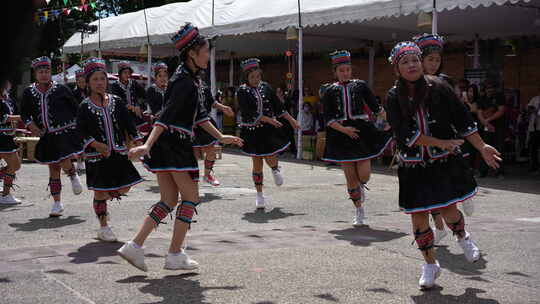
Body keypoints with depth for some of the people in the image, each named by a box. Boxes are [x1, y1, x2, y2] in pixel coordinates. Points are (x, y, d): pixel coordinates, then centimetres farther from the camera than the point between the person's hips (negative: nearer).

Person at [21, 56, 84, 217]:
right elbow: (24, 113, 12)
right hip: (47, 136, 3)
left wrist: (78, 126, 0)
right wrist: (30, 125, -6)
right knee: (53, 169, 8)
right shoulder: (29, 92, 4)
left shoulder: (61, 89, -3)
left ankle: (73, 175, 16)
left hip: (66, 132, -3)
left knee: (64, 163, -21)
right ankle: (57, 203, 18)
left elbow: (75, 108, 5)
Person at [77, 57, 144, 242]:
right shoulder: (85, 107, -5)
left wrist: (139, 143, -3)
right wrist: (98, 145, -23)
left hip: (118, 153, 4)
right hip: (97, 156, -4)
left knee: (125, 187, 3)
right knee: (100, 192, 3)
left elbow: (128, 124, 5)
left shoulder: (116, 102, 5)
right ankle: (103, 228, 17)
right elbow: (82, 131, -12)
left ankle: (107, 195, 34)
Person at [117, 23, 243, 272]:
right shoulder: (185, 82, -16)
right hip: (174, 143, -10)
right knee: (191, 198, 0)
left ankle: (135, 246, 9)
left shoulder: (193, 79, 16)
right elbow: (167, 115, -26)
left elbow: (199, 115, 24)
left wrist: (220, 137, 24)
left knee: (169, 200, 12)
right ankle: (175, 256, 5)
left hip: (166, 146, 10)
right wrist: (147, 145, -34)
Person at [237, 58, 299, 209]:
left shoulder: (265, 87, 2)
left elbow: (278, 106, 10)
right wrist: (269, 119, -24)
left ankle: (276, 169, 31)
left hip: (270, 129, 2)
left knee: (270, 159, -8)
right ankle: (259, 195, 17)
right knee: (257, 163, 4)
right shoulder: (242, 91, -9)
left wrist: (291, 120, 10)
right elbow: (249, 113, -18)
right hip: (252, 130, -2)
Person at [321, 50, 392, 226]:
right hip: (341, 135, 0)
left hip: (362, 130, 0)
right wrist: (343, 129, -16)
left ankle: (361, 187, 31)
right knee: (350, 177, 3)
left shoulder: (360, 85, 4)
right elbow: (328, 119, -3)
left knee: (364, 175, -7)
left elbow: (375, 107, 7)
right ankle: (359, 210, 20)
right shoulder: (330, 91, 3)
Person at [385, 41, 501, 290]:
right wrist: (441, 143, -19)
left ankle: (463, 238, 30)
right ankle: (430, 265, 24)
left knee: (448, 211, -7)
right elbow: (405, 134, -15)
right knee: (418, 216, 3)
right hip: (414, 165, 1)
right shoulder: (393, 98, -6)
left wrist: (482, 147, -4)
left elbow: (463, 120, -1)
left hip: (445, 162, -1)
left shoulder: (438, 88, -6)